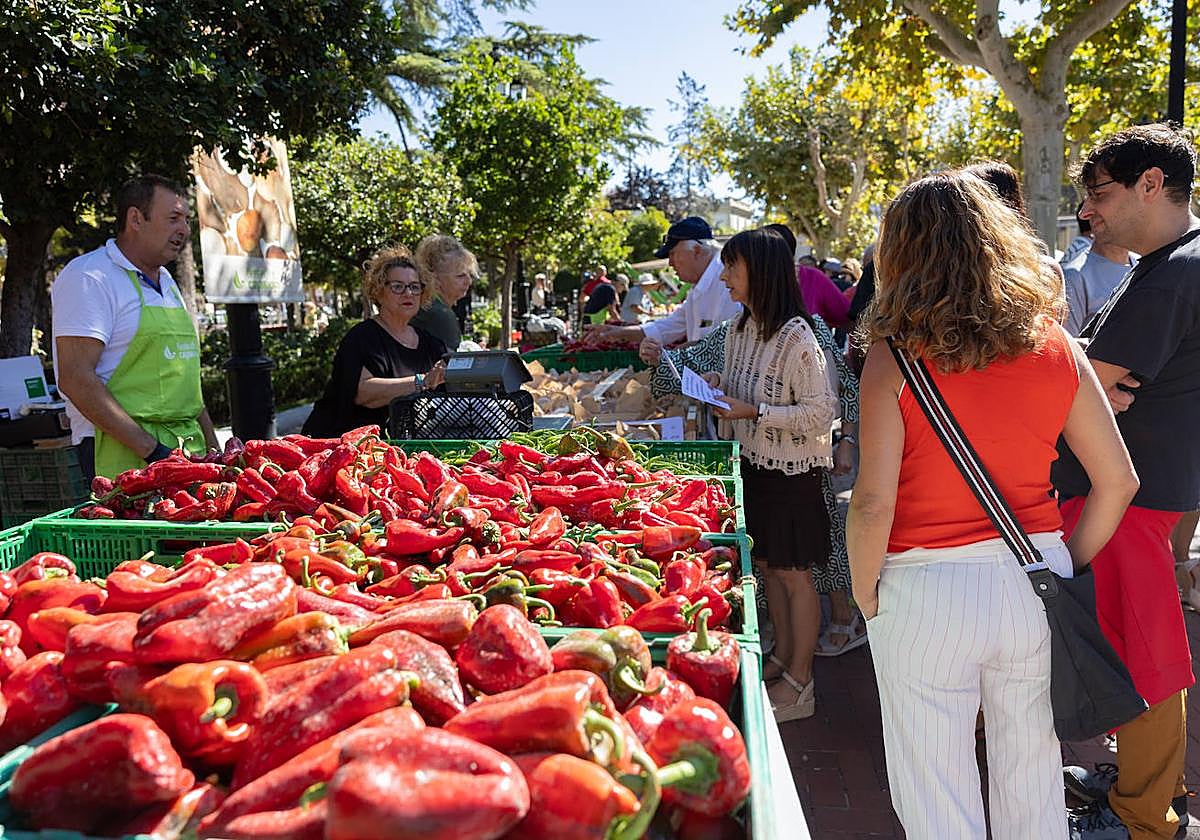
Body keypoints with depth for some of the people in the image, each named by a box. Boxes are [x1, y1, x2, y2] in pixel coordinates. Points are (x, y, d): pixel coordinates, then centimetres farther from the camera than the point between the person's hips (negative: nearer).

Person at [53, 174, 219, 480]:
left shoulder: (166, 281, 18)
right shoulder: (87, 277, -8)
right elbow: (75, 379, -17)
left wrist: (212, 447, 14)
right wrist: (150, 449, -20)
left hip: (188, 447, 7)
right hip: (124, 452, -7)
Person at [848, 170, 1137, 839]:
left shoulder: (896, 357, -13)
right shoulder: (1056, 346, -1)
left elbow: (873, 503, -17)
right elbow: (1119, 480, 2)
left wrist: (866, 596, -2)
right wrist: (1066, 567, 14)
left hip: (928, 591, -4)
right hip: (1034, 578, 4)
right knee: (1032, 783, 22)